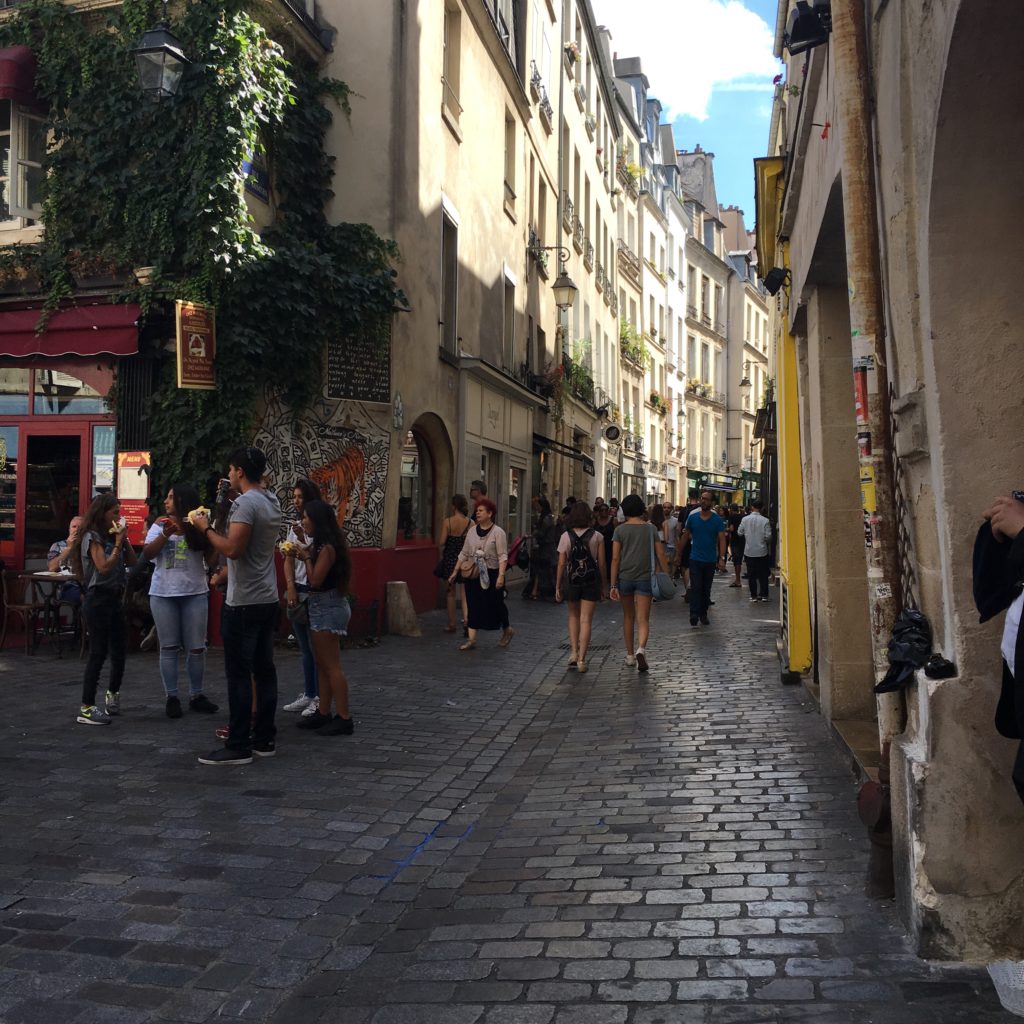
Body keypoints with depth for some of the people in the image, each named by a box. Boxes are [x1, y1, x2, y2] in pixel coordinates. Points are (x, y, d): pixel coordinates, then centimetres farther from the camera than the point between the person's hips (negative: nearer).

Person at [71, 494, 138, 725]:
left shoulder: (111, 536, 12)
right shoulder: (92, 537, -9)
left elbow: (132, 561, 10)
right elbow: (104, 567, -20)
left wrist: (124, 538, 2)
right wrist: (119, 541, -16)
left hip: (114, 599, 8)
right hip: (98, 600, -8)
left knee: (119, 651, 15)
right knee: (98, 653, -8)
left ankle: (113, 693, 35)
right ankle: (86, 709, -4)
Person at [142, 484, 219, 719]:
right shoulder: (160, 525, 6)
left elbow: (211, 554, -11)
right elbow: (147, 554, -2)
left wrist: (201, 529, -20)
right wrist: (165, 535, -14)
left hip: (195, 593, -1)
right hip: (163, 594, 1)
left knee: (196, 648, 3)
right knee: (168, 647, 5)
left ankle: (196, 695, 15)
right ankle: (171, 697, 12)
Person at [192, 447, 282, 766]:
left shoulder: (245, 503, -15)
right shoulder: (272, 501, 13)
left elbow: (233, 548, -23)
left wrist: (205, 528, -10)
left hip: (244, 603, -9)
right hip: (268, 599, 9)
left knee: (239, 674, -4)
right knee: (264, 670, 11)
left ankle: (238, 746, 1)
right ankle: (264, 739, 17)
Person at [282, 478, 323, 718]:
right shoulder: (294, 526, 11)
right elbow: (288, 561, 10)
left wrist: (303, 540, -24)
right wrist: (291, 588, -1)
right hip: (297, 590, 7)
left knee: (315, 648, -3)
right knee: (304, 648, 12)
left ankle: (320, 698, 3)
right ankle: (307, 695, 20)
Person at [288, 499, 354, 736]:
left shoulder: (327, 547, -18)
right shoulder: (320, 545, 13)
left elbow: (315, 580, -20)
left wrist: (306, 557, -8)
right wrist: (301, 554, 2)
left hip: (329, 608, -10)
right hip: (321, 606, 10)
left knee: (331, 665, -7)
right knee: (322, 664, 14)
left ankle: (344, 718, -3)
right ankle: (324, 713, 20)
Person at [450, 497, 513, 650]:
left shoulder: (498, 532, -7)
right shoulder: (472, 531, 9)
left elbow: (503, 556, -13)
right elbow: (464, 553, 14)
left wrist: (501, 576, -22)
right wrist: (455, 572, 11)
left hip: (491, 574, -4)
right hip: (473, 574, 5)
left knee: (496, 604, 5)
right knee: (473, 605, 3)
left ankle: (507, 630, 30)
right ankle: (471, 639, 5)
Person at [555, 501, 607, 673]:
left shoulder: (566, 536, -3)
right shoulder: (597, 536, -4)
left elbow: (561, 564, -3)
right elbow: (602, 564, -3)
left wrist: (557, 586, 4)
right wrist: (604, 585, 8)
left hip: (571, 580, 1)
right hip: (591, 581, -1)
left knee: (573, 615, 20)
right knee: (586, 620, 2)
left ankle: (574, 652, 11)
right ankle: (581, 659, -1)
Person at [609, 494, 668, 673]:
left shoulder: (620, 530, -2)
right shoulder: (651, 529, 2)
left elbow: (615, 558, -5)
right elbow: (660, 555, -1)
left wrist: (613, 585, -3)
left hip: (625, 577, 0)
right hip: (645, 578, 0)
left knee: (628, 616, 17)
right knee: (643, 619, -1)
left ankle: (630, 655, 25)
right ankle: (641, 649, -27)